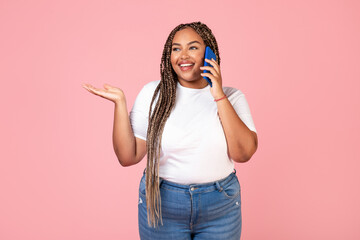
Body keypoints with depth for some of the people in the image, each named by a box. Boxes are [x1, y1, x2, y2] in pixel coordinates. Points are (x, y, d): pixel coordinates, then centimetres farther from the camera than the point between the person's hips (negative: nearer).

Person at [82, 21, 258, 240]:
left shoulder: (232, 97, -2)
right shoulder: (153, 93, -3)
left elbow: (243, 153, -16)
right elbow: (128, 157, -6)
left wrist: (220, 97, -19)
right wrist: (120, 103, -15)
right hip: (162, 205, 0)